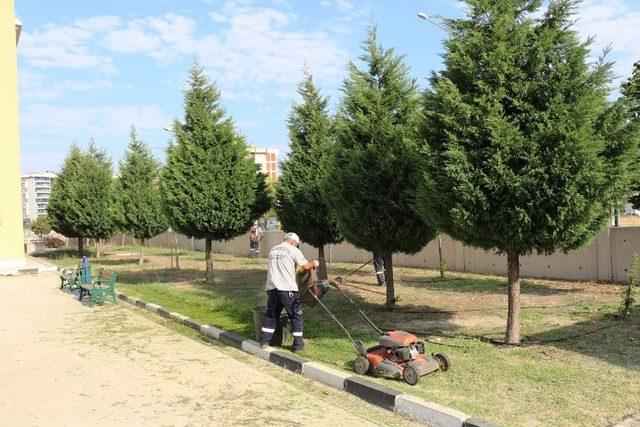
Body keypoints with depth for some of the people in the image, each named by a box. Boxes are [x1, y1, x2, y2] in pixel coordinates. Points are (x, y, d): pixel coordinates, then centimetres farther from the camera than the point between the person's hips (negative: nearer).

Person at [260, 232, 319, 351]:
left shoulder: (272, 250, 18)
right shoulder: (293, 250, -1)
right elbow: (306, 266, -7)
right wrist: (314, 263, 14)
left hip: (272, 288, 6)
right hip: (287, 289, -5)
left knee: (271, 315, 17)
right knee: (296, 316, 6)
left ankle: (265, 341, 20)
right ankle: (298, 344, 8)